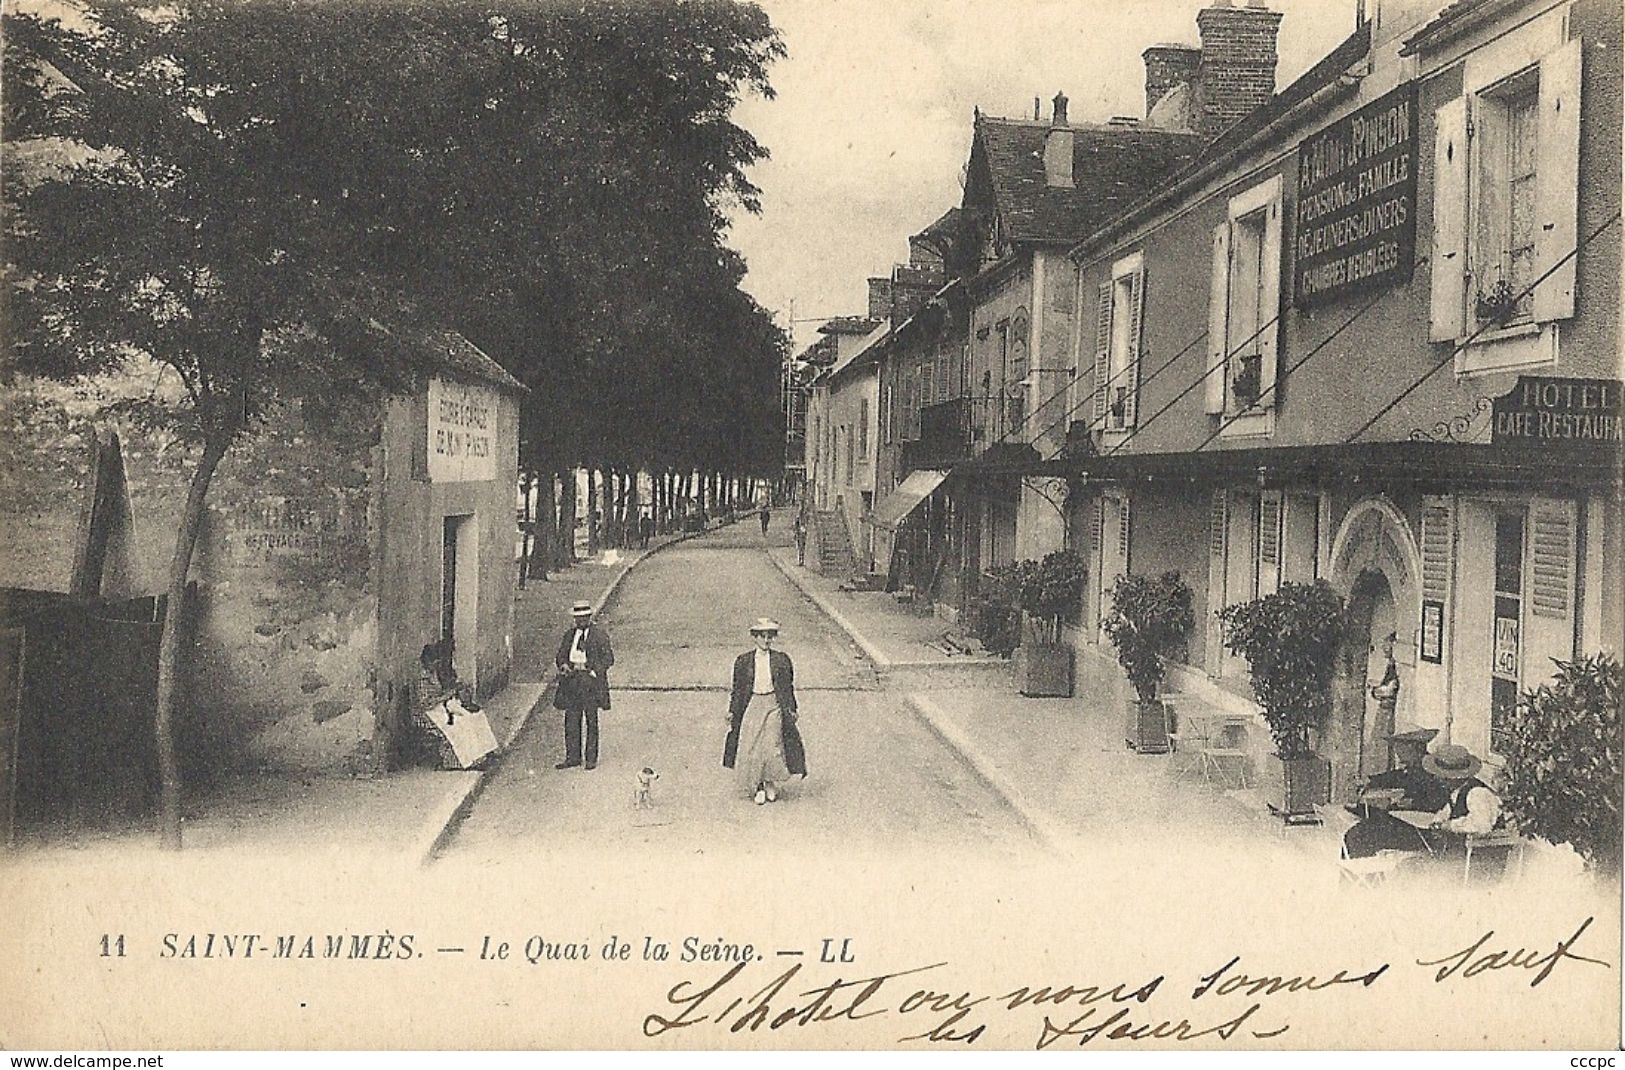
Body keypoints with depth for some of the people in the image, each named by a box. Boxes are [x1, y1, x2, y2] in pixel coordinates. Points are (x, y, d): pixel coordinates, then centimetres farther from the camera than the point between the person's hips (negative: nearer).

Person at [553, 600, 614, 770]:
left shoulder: (600, 635, 1)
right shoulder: (569, 635, 15)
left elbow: (608, 658, -3)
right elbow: (560, 655, 16)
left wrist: (593, 670, -16)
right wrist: (563, 665, -6)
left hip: (591, 681, -4)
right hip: (571, 681, 4)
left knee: (591, 722, 2)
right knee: (571, 721, 3)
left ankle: (591, 759, 8)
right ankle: (573, 757, 10)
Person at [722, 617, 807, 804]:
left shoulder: (781, 659, 3)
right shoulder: (743, 661, 4)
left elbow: (788, 687, 8)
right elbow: (737, 689, 9)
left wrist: (791, 710, 4)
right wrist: (732, 712, 6)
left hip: (774, 706, -1)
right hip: (752, 706, 1)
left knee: (772, 747, -8)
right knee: (750, 749, -4)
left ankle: (771, 783, 15)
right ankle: (757, 787, 13)